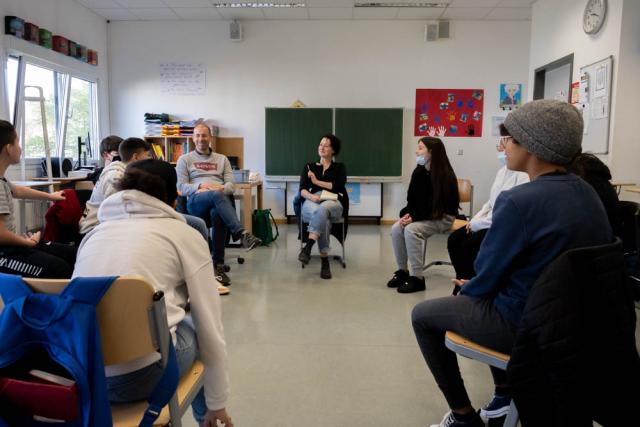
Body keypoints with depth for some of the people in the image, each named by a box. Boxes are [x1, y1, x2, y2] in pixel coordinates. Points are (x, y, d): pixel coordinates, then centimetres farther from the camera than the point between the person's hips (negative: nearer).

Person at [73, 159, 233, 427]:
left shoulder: (96, 231, 18)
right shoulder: (184, 234, 6)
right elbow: (211, 326, 5)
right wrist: (217, 403, 16)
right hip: (139, 376, -5)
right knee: (196, 328, 24)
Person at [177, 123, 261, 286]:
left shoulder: (222, 159, 27)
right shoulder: (184, 159, 21)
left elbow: (230, 184, 15)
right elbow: (181, 187, 9)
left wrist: (221, 188, -9)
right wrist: (200, 186, -10)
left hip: (219, 199, 2)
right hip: (196, 201, -1)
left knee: (218, 214, -39)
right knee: (216, 195, -39)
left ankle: (219, 265, -36)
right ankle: (242, 234, -54)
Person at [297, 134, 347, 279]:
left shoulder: (339, 167, 20)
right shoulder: (309, 166, 22)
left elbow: (338, 186, 0)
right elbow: (302, 190, 7)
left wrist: (317, 181, -2)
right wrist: (311, 196, -16)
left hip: (333, 203, 0)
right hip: (312, 203, 1)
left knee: (322, 209, -41)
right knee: (322, 218, -38)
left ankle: (307, 247, -49)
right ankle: (324, 261, -39)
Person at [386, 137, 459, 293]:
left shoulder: (445, 175, -18)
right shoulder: (418, 172, 2)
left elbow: (437, 206, -21)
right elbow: (412, 199, 7)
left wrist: (414, 217, -27)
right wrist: (406, 214, -14)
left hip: (442, 217, -6)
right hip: (422, 215, 7)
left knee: (411, 230, -31)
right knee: (396, 228, -19)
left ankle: (417, 278, -23)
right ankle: (402, 270, -4)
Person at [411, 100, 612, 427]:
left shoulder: (520, 201, -26)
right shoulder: (586, 193, 1)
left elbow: (487, 273, -16)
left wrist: (468, 288, 7)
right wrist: (475, 286, 16)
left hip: (525, 324, -8)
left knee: (422, 315, 10)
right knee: (475, 295, 31)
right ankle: (505, 391, 32)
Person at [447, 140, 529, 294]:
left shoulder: (524, 176, -19)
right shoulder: (503, 171, 12)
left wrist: (477, 224, -17)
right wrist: (475, 219, 1)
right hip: (489, 222, 9)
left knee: (468, 246, -22)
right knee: (454, 239, -4)